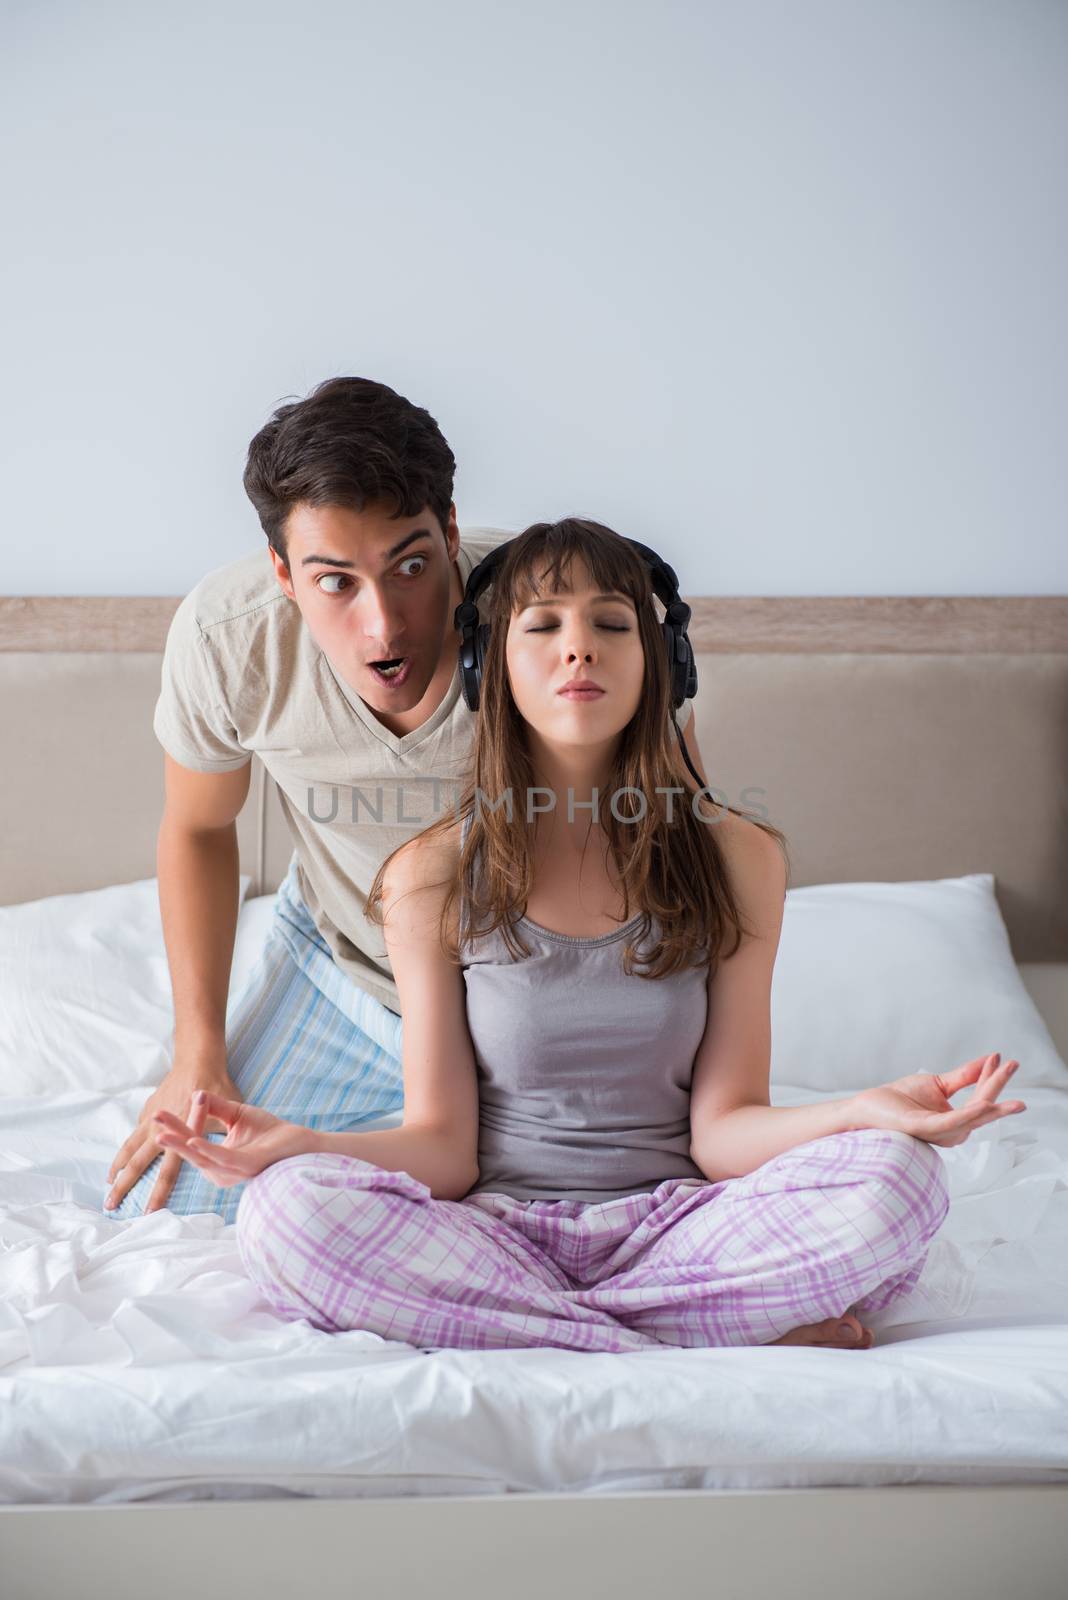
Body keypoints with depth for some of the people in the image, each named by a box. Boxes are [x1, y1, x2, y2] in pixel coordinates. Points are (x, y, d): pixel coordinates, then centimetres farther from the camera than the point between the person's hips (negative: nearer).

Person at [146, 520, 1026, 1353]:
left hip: (673, 1224, 0)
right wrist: (300, 1144, -21)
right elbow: (442, 1145, -2)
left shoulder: (736, 858, 1)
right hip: (496, 1229, 1)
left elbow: (722, 1128, -2)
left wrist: (867, 1112, -22)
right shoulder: (434, 877, 0)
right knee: (286, 1208, -30)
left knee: (900, 1175, -26)